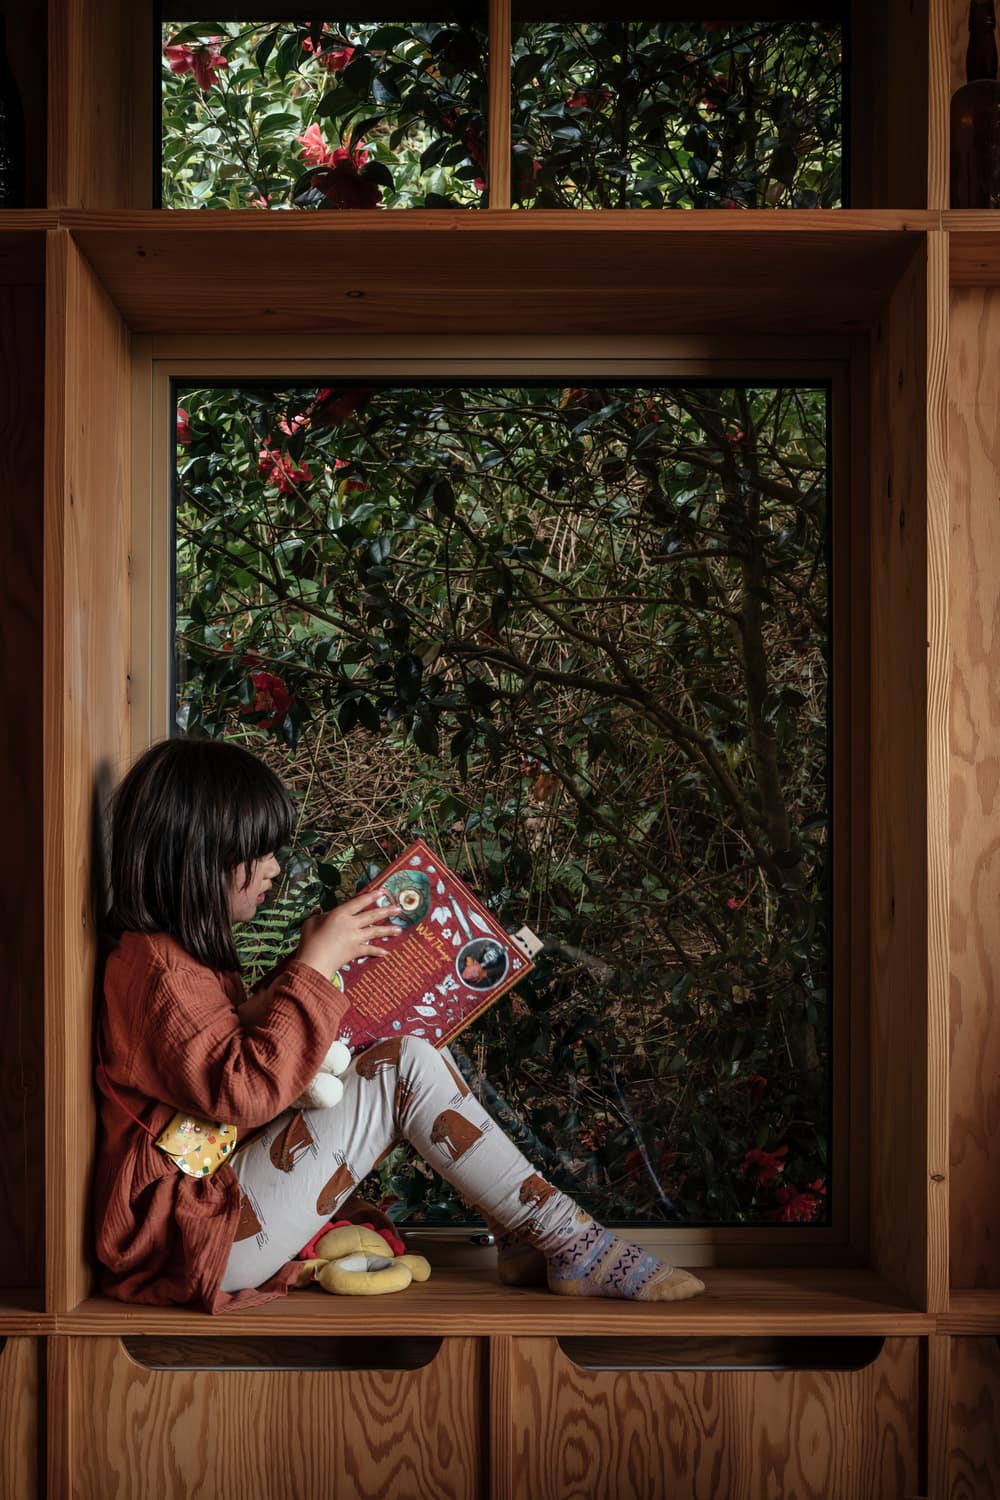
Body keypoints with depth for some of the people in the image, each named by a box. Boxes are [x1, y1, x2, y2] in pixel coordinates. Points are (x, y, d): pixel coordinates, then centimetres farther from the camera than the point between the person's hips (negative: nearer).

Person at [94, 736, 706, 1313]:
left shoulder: (182, 954, 15)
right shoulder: (155, 965, -18)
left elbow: (241, 1043, 25)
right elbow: (245, 1093, -27)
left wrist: (305, 964, 10)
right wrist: (314, 966, -20)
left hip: (229, 1185, 10)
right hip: (205, 1235, -10)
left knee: (405, 1058, 3)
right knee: (405, 1066, -18)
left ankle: (525, 1236, 0)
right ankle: (571, 1245, -12)